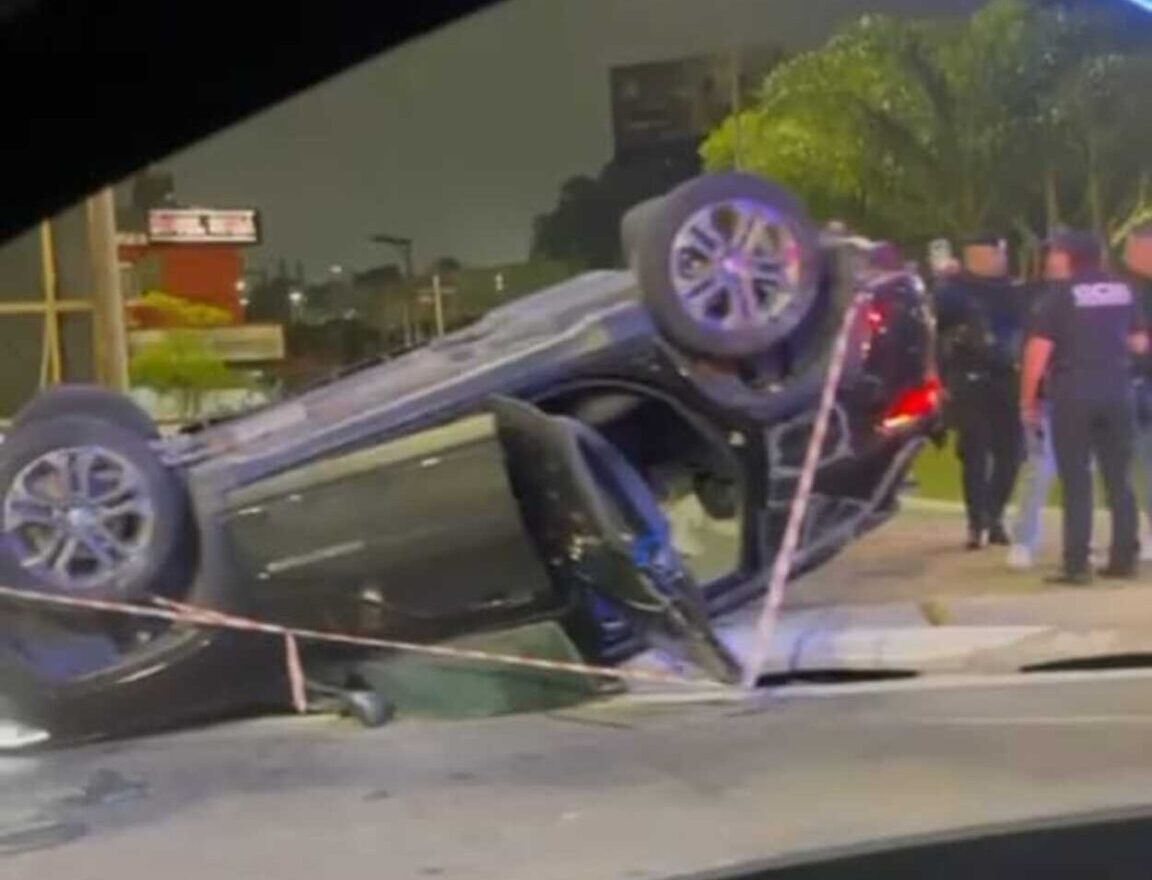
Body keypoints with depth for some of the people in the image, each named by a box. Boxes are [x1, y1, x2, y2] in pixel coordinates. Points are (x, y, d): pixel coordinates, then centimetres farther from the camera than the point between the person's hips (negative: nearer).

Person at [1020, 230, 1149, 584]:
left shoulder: (1060, 293, -5)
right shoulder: (1123, 289, 9)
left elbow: (1039, 351, -11)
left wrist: (1027, 400, -4)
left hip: (1074, 393, -4)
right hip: (1117, 391, 4)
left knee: (1077, 481, -1)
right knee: (1119, 478, 11)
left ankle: (1076, 564, -3)